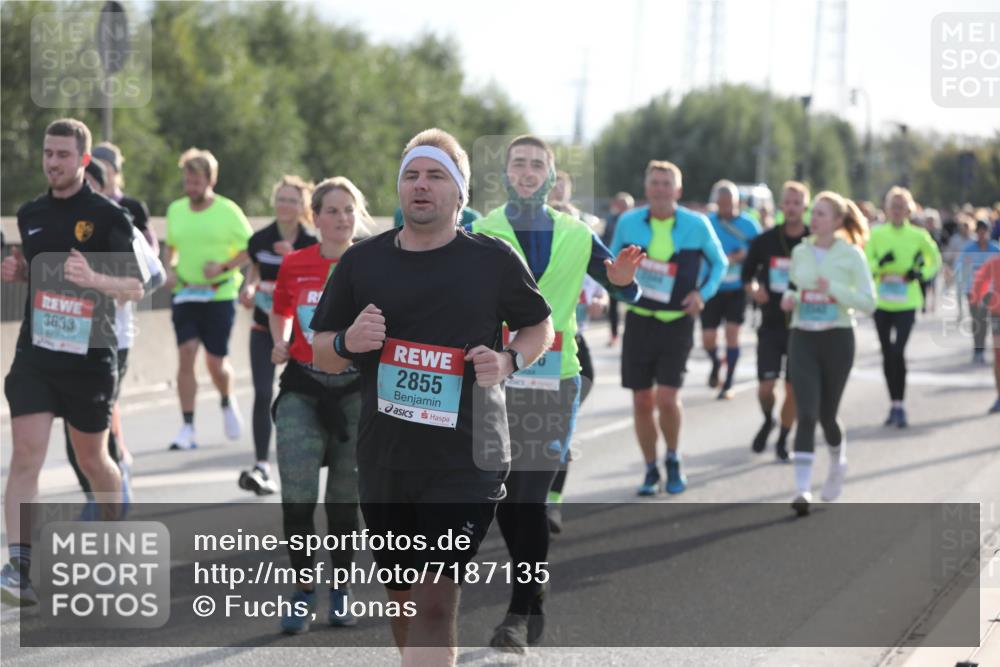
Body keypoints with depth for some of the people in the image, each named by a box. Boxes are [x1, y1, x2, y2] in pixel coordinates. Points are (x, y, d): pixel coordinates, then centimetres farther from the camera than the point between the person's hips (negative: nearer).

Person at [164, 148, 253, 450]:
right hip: (184, 293, 3)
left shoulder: (228, 211, -5)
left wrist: (224, 266, -16)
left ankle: (228, 402, 35)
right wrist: (170, 269, 3)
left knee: (216, 361, 0)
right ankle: (187, 428, -9)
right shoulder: (175, 210, 7)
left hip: (219, 294, -3)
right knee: (186, 354, -11)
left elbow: (250, 249, -2)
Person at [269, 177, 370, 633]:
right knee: (297, 497, -8)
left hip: (356, 388, -1)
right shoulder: (295, 264, 1)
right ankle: (303, 592, 6)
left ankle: (340, 593, 23)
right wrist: (279, 343, 7)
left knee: (345, 499, 8)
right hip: (303, 388, 1)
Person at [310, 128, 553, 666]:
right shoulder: (361, 262, 6)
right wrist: (348, 343, -10)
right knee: (402, 601, 14)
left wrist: (509, 361, -8)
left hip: (465, 463, -4)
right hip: (383, 462, 4)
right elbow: (319, 353, 13)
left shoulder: (494, 260, 0)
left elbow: (540, 328, 13)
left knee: (435, 606, -12)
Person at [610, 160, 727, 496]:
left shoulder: (697, 225, -4)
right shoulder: (628, 223, 0)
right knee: (642, 402, 3)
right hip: (639, 320, 2)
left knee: (667, 398, -13)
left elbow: (719, 262, 10)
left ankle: (673, 460, 13)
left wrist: (704, 293, -5)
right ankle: (650, 470, 20)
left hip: (677, 323, -2)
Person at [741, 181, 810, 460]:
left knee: (793, 388, 3)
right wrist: (754, 290, -8)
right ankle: (768, 421, 27)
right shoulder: (765, 241, 0)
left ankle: (783, 440, 20)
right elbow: (747, 274, 12)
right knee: (765, 386, -4)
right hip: (771, 324, 1)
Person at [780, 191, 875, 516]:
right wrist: (790, 298, -1)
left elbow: (868, 301, -9)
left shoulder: (851, 255, -5)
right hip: (802, 338, 2)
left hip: (837, 339, -2)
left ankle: (838, 462, 41)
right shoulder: (800, 253, 6)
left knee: (827, 414, 8)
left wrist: (833, 289, -21)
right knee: (806, 413, -12)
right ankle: (802, 489, -15)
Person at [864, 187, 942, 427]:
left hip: (906, 302, -3)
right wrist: (880, 263, -19)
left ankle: (899, 406, -9)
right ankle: (894, 405, 22)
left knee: (898, 351, -16)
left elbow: (935, 260, 11)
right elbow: (865, 265, 2)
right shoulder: (877, 234, 2)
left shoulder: (918, 236, -1)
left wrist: (920, 274, -7)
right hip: (882, 302, 3)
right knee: (887, 354, 9)